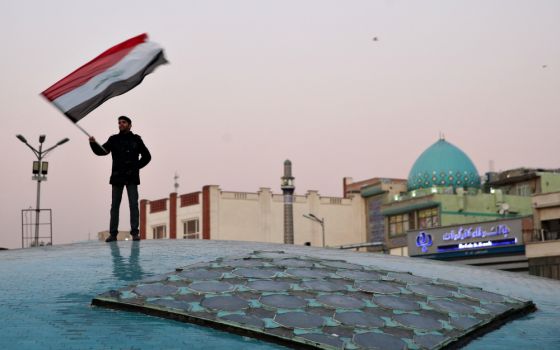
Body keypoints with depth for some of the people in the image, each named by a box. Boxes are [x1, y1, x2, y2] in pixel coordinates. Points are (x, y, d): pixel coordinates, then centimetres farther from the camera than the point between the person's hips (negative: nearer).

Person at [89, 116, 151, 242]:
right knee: (114, 205, 2)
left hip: (132, 177, -1)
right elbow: (101, 151, -4)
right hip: (117, 177, 1)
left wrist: (137, 167, 2)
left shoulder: (136, 139, 7)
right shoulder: (114, 139, 8)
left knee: (133, 205, -5)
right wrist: (93, 144, -22)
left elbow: (147, 156, 12)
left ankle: (135, 232, -3)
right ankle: (113, 233, 3)